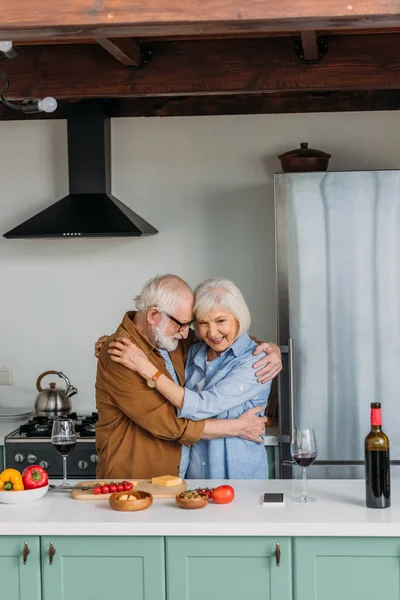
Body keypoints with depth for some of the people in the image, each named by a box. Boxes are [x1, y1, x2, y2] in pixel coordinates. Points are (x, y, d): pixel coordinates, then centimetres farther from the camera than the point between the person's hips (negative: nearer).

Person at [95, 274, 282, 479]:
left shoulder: (174, 340, 7)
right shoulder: (120, 357, -16)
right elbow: (170, 427, -16)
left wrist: (271, 349, 3)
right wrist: (238, 427, -9)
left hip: (172, 474, 7)